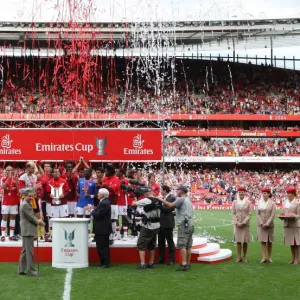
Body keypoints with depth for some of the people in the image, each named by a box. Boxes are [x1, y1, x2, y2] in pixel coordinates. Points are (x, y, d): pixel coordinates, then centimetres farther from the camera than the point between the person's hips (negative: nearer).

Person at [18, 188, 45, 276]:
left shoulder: (25, 204, 16)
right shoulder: (25, 205, -16)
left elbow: (31, 216, 21)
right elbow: (31, 217, -17)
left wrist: (38, 221, 6)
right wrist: (39, 222, -2)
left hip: (26, 231, 11)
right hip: (28, 231, -11)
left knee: (25, 251, 13)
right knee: (29, 251, -7)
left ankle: (21, 269, 17)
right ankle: (31, 270, -4)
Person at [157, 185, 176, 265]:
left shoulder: (172, 198, -11)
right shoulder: (163, 198, 15)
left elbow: (169, 208, -21)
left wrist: (160, 205, -20)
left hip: (167, 224, -8)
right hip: (161, 223, 8)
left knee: (170, 241, 0)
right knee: (160, 242, 11)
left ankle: (171, 260, 6)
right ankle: (161, 259, 18)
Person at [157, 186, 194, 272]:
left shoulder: (181, 199, -6)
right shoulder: (188, 200, 23)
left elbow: (171, 205, -19)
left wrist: (161, 200, -10)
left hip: (184, 225, -9)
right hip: (190, 224, 9)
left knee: (182, 245, -12)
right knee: (188, 246, 9)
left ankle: (184, 264, -18)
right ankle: (188, 264, 11)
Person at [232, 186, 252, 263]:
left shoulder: (248, 202, 0)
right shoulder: (235, 202, 5)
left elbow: (249, 214, -3)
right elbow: (233, 213, 4)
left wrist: (243, 223, -11)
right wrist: (236, 223, -7)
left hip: (245, 224, -1)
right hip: (237, 224, 1)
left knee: (245, 241, 1)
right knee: (238, 240, 0)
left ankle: (244, 257, 10)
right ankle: (239, 257, 6)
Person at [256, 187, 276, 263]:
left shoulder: (272, 203, -2)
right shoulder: (259, 203, 5)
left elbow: (273, 215, -7)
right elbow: (257, 214, 2)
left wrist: (267, 224, -14)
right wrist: (261, 223, -8)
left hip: (269, 225, -1)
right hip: (261, 225, 1)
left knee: (269, 241, 4)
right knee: (263, 241, -3)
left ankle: (269, 257, 12)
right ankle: (264, 257, -5)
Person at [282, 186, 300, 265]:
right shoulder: (285, 202, 10)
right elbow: (283, 212, 16)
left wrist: (292, 216, -24)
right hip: (287, 224, 5)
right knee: (291, 242, 10)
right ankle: (293, 258, 19)